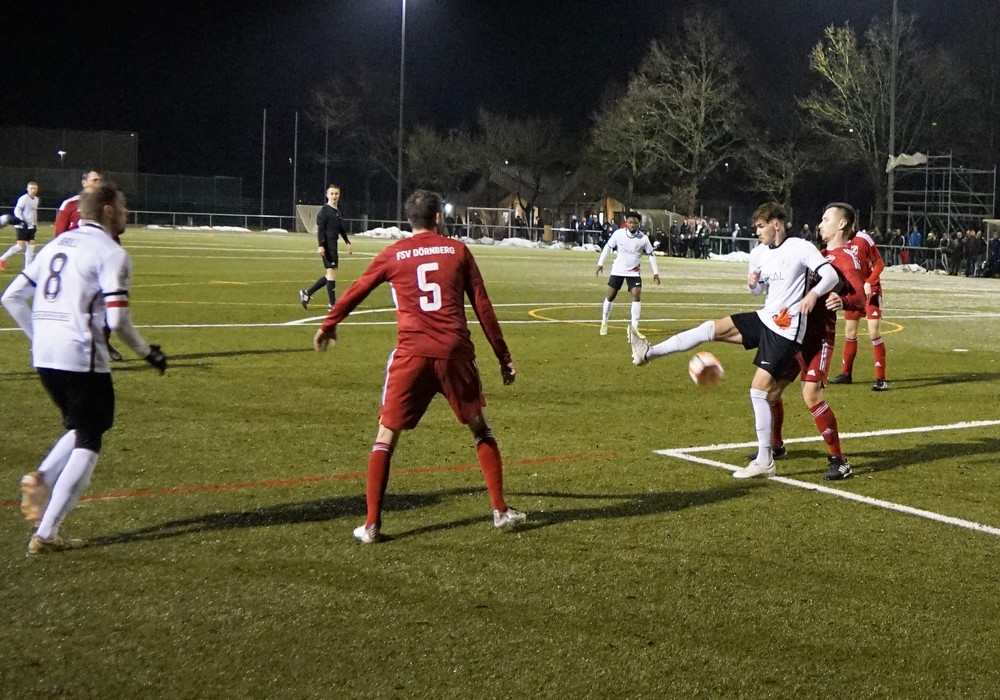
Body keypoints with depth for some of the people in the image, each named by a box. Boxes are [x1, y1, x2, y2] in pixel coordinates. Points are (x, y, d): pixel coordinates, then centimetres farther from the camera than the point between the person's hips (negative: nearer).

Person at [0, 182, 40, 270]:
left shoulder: (36, 199, 13)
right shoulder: (23, 198, -12)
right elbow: (17, 210, -18)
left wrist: (35, 225, 25)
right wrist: (21, 220, -31)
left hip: (31, 226, 8)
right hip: (22, 226, -8)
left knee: (31, 245, 1)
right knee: (21, 246, -12)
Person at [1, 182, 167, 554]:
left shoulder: (55, 245, 15)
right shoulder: (110, 253, -8)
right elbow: (116, 319, -16)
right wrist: (148, 352, -2)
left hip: (44, 356, 8)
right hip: (81, 358, -8)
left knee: (80, 428, 25)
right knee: (87, 443, 3)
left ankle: (41, 478, 0)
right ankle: (46, 534, -1)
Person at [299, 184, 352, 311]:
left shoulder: (337, 211, 18)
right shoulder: (325, 210, -8)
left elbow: (341, 229, 28)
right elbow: (320, 228, -14)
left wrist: (348, 243, 25)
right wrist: (321, 245, -22)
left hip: (333, 245, 9)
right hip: (327, 246, -9)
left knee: (330, 274, 11)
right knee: (332, 272, -7)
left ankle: (307, 293, 17)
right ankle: (333, 304, -2)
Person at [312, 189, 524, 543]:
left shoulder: (393, 254, 6)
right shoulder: (457, 250, 7)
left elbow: (356, 292, 16)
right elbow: (483, 306, 7)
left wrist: (329, 324, 34)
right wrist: (503, 357, 13)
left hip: (412, 354, -1)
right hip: (456, 352, 1)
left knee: (386, 436, 8)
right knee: (481, 430, 19)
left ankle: (372, 525, 3)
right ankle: (501, 510, 20)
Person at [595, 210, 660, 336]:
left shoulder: (643, 238, -13)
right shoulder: (618, 234, -14)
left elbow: (650, 254, 0)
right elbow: (607, 247, 1)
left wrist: (655, 272, -1)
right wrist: (600, 263, 0)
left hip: (633, 272, 0)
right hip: (617, 270, 0)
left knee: (636, 295, -15)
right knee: (610, 296, 4)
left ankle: (634, 327, -9)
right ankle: (604, 323, 24)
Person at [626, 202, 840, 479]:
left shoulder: (801, 248, -12)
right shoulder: (758, 253, 8)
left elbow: (832, 275, -19)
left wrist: (813, 293, -38)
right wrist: (753, 283, -5)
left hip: (786, 330, -7)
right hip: (764, 319, 7)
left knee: (759, 389, -11)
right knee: (713, 328, -7)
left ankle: (764, 461, -5)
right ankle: (649, 352, -7)